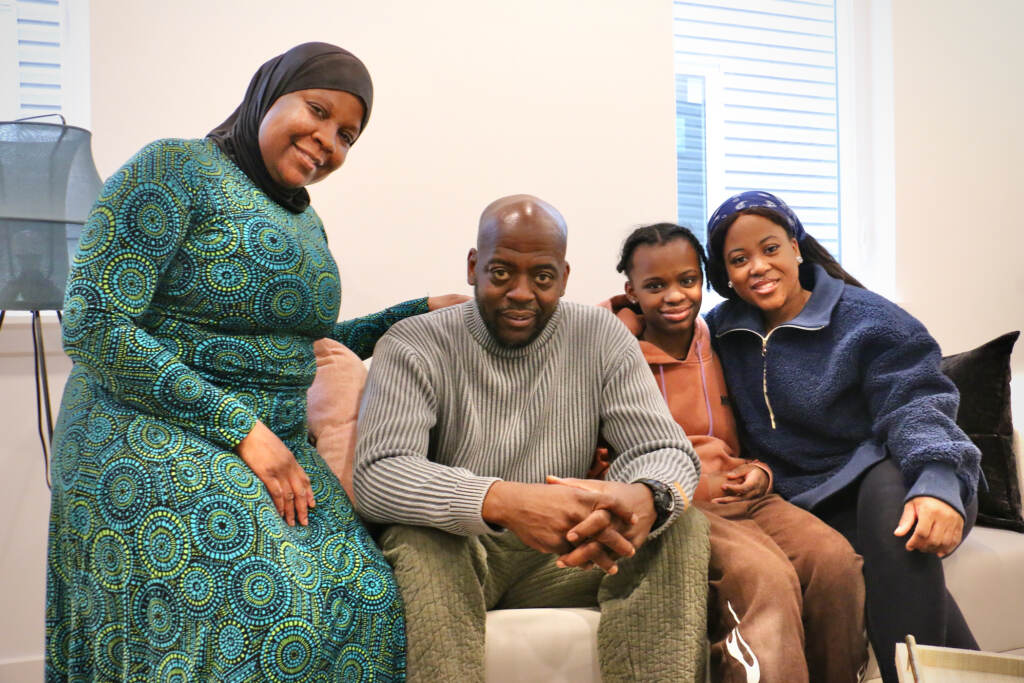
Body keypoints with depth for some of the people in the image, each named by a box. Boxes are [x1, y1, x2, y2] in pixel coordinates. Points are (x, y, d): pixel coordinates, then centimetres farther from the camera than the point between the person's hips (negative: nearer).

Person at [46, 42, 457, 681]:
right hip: (155, 441, -7)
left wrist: (427, 311, 18)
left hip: (273, 444, 7)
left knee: (366, 596, -11)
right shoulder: (175, 170, -8)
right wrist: (243, 429, -19)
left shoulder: (305, 222, 16)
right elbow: (94, 327, -16)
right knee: (256, 608, -25)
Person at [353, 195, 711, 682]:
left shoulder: (600, 336, 1)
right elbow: (376, 477, -23)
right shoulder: (414, 347, -8)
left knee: (680, 526, -20)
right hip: (454, 553, -2)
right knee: (418, 542, -35)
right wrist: (501, 501, -42)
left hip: (566, 554, 3)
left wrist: (643, 500, -34)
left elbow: (668, 451, -6)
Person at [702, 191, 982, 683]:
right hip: (812, 505, 2)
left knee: (888, 496, -39)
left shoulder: (865, 319, 0)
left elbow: (913, 407, -11)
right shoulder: (722, 330, 11)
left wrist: (937, 485, -30)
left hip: (881, 480, -1)